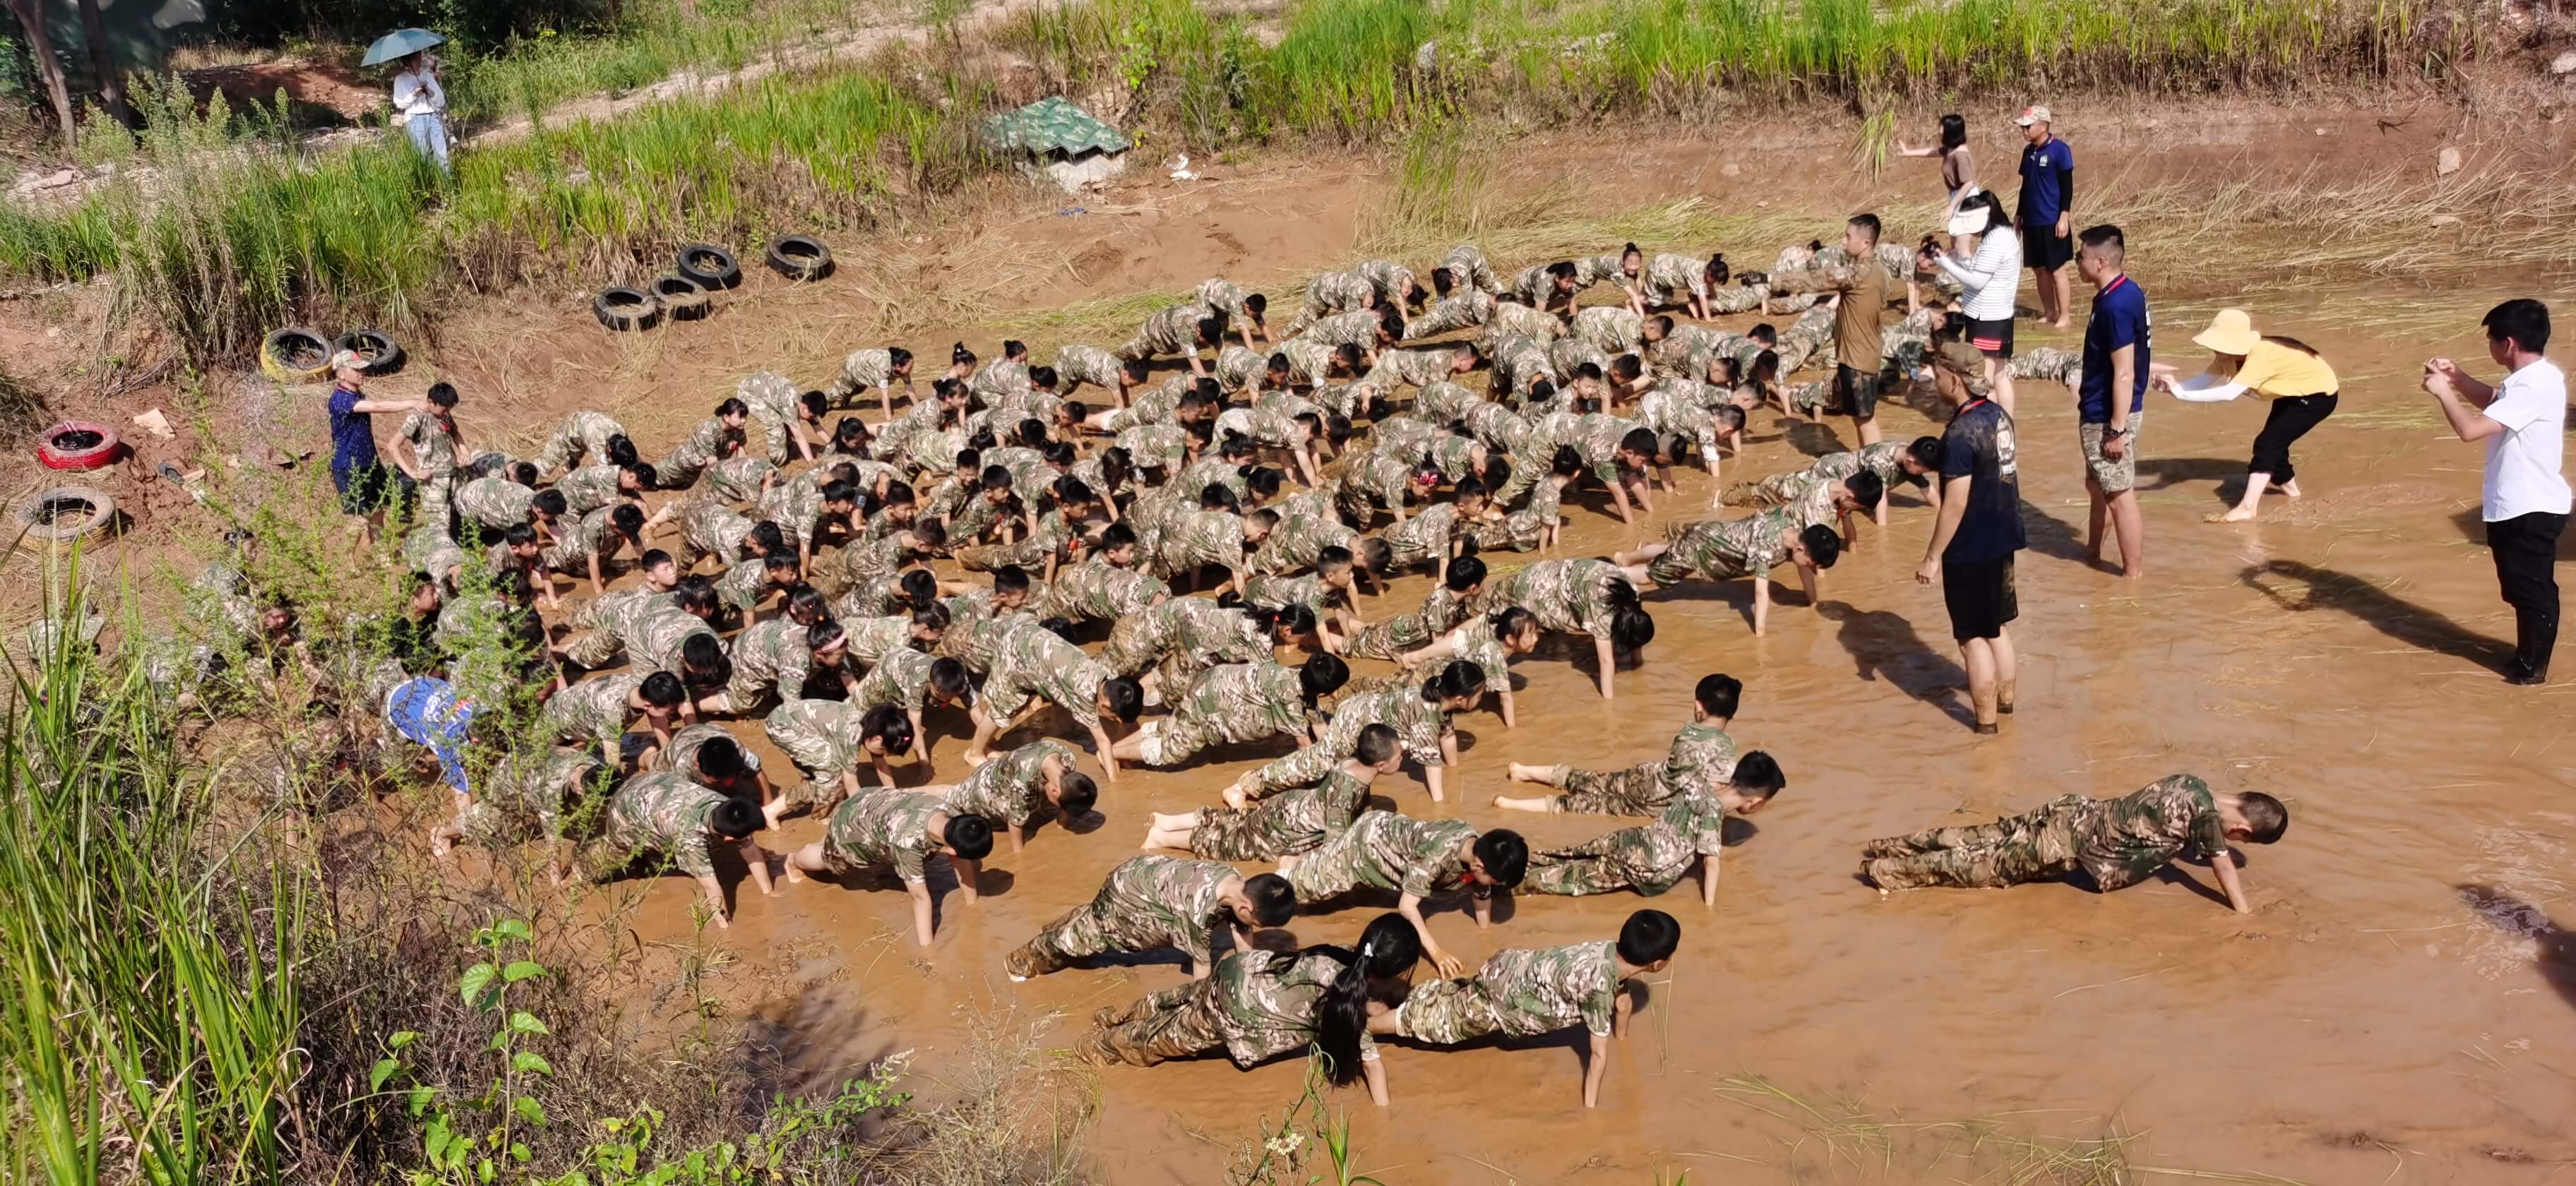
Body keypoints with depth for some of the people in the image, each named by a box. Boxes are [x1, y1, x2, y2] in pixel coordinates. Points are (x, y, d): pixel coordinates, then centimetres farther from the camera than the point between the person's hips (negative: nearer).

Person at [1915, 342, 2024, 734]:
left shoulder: (1960, 434, -24)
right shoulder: (1998, 414, 2)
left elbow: (1955, 505, -23)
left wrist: (1932, 558, -16)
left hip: (1971, 549, -8)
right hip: (2003, 537, 8)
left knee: (1973, 636, 4)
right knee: (1996, 627, 23)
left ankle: (1986, 723, 13)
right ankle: (2005, 697, 37)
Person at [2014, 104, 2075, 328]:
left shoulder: (2060, 150, -11)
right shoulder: (2028, 151, 9)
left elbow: (2067, 186, -12)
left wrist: (2065, 216, -16)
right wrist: (2019, 215, 17)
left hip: (2052, 221, -7)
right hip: (2032, 221, 7)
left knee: (2056, 269, -2)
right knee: (2039, 268, 10)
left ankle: (2063, 316, 4)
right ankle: (2049, 312, 19)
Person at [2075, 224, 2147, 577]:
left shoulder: (2115, 305, -25)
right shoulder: (2126, 292, 5)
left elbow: (2124, 373, -25)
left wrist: (2117, 429, -22)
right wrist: (2087, 391, 25)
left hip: (2108, 417, -10)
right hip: (2101, 410, 10)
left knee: (2120, 495, 1)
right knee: (2098, 484, 24)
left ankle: (2133, 574, 11)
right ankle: (2093, 552, 39)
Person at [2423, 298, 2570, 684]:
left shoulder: (2535, 386, -26)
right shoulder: (2530, 377, 6)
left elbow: (2470, 428, -32)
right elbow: (2491, 401, 26)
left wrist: (2442, 391, -17)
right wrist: (2457, 377, 8)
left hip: (2530, 509, -10)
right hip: (2518, 504, 10)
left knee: (2531, 589, 4)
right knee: (2525, 587, 20)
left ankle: (2532, 665, 16)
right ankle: (2530, 656, 32)